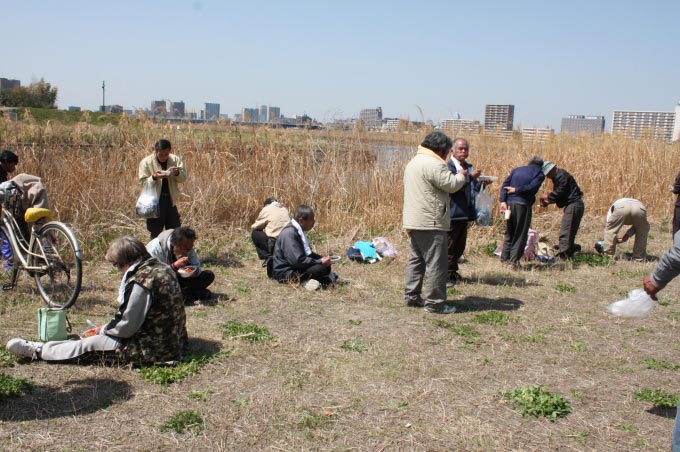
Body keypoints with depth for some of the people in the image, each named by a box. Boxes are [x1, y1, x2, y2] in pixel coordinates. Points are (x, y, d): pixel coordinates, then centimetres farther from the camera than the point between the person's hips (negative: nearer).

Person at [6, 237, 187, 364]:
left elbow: (125, 326, -18)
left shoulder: (140, 281, -23)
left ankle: (37, 350, 18)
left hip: (153, 349, -9)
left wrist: (104, 329, 2)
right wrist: (107, 328, 14)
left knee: (90, 345, 2)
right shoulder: (161, 268, 7)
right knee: (100, 335, 21)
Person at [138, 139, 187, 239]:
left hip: (171, 201, 3)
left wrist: (177, 173, -20)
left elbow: (183, 177, 2)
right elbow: (143, 182, -10)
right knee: (155, 232, 7)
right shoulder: (146, 162, -8)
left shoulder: (175, 159, 0)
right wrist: (155, 177, -27)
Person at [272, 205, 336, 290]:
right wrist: (320, 262, -19)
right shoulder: (289, 233, -22)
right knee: (322, 268, -23)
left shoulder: (299, 231, 9)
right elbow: (297, 260, -28)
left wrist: (322, 258, 2)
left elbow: (307, 253, 19)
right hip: (286, 273, -11)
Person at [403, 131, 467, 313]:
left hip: (412, 221, 10)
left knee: (415, 259, 16)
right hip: (430, 223, -10)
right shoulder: (434, 164, -16)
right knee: (436, 263, -3)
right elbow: (451, 184, -17)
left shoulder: (414, 162, 17)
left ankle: (411, 296, 21)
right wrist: (462, 176, 3)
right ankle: (434, 302, 1)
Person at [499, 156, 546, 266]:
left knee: (509, 233, 17)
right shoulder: (539, 174, 5)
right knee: (520, 234, 5)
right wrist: (516, 190, -5)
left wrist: (503, 201, -3)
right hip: (523, 204, -5)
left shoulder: (517, 169, 18)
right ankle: (514, 260, 2)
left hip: (509, 203, 5)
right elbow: (532, 187, -14)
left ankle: (504, 258, 16)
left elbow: (505, 184, 5)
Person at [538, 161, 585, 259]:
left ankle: (562, 255, -11)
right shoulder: (557, 176, 17)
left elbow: (560, 193, -20)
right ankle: (569, 253, 23)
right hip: (572, 204, 11)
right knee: (570, 232, 16)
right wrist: (548, 201, 5)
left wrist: (547, 196, -8)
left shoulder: (562, 175, -15)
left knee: (565, 232, -11)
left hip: (574, 205, -11)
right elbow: (558, 194, 19)